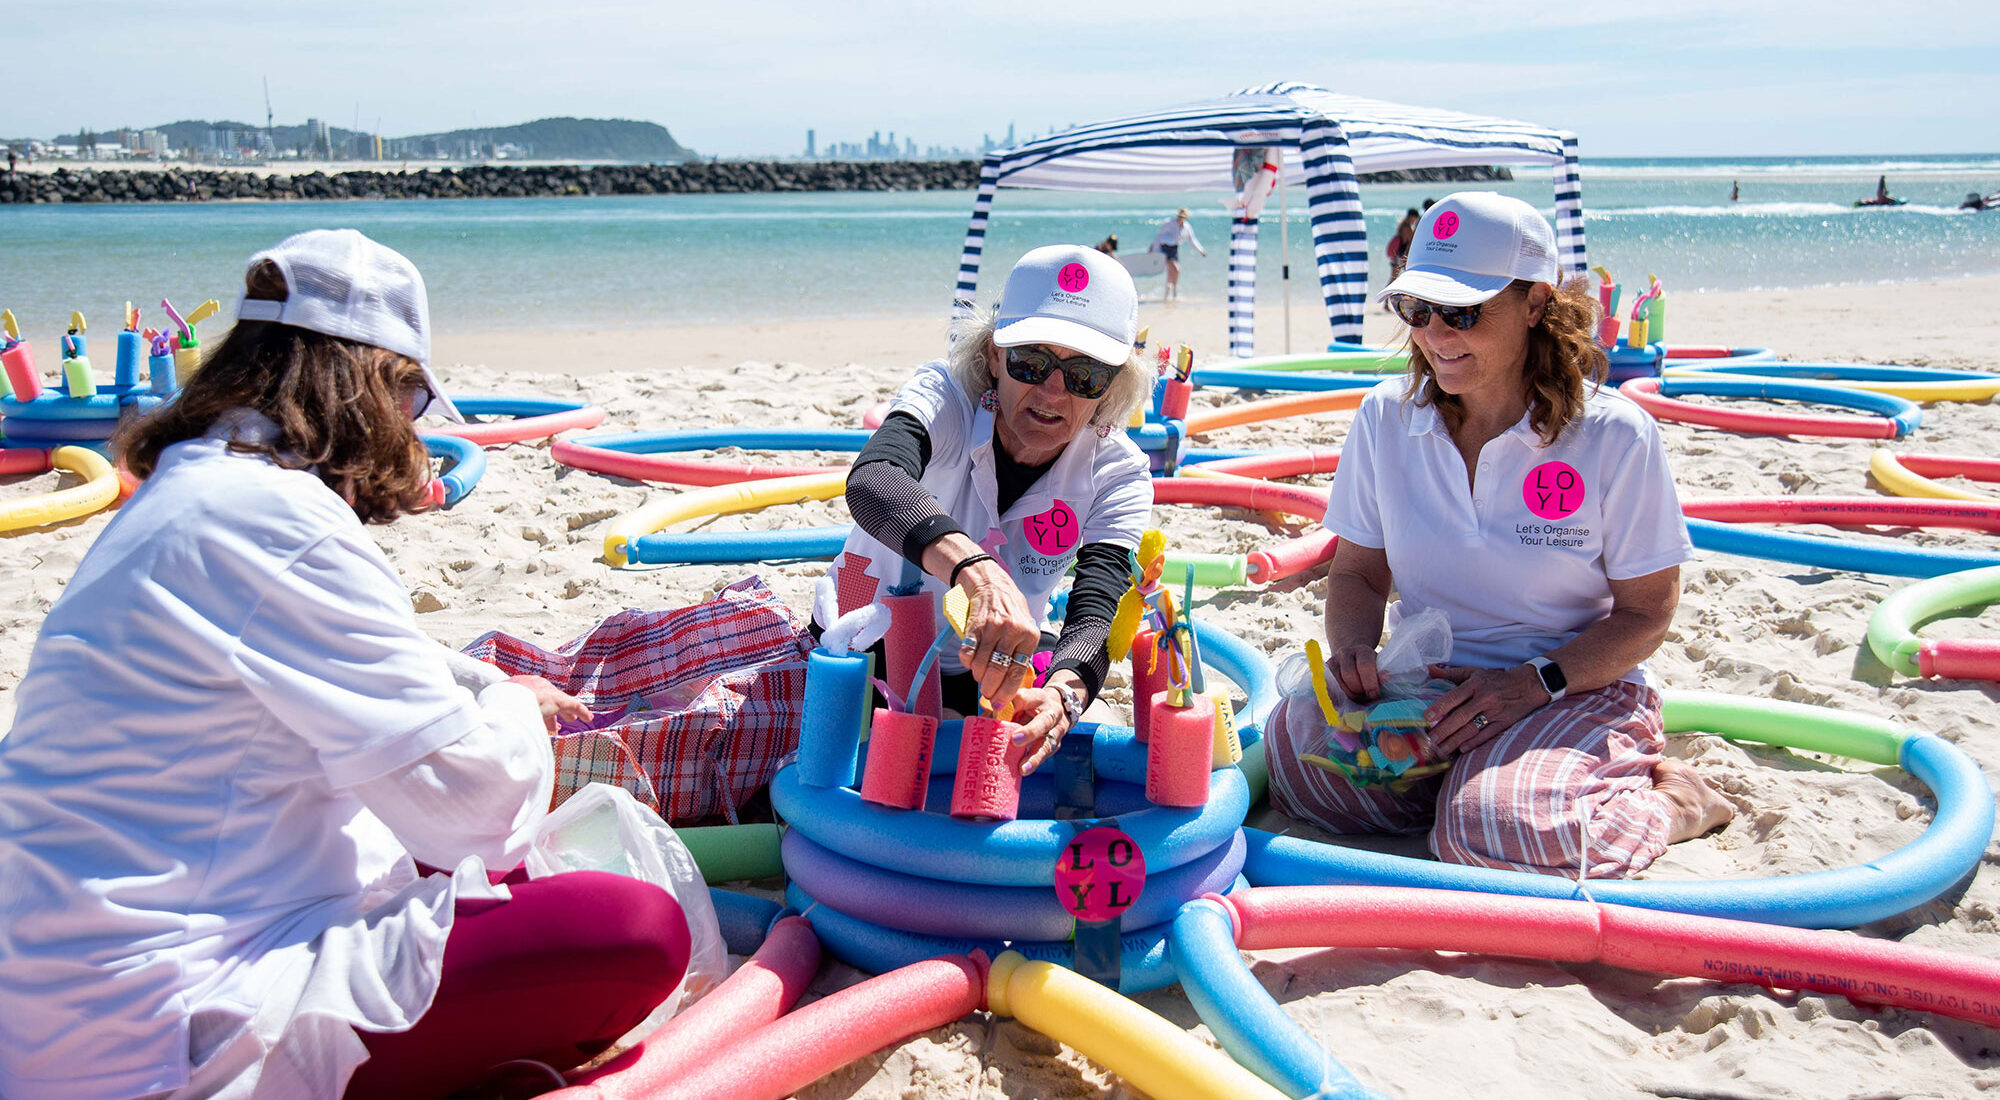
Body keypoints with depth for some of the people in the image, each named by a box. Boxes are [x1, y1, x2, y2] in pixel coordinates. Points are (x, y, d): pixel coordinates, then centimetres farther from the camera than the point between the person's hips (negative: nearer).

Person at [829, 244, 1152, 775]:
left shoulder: (1119, 476, -15)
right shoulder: (944, 397, -25)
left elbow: (1095, 613, -30)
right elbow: (872, 482, -48)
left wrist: (1063, 691, -54)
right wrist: (974, 570, -68)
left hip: (991, 670, 3)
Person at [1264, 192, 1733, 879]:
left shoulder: (1613, 435, -11)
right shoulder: (1386, 418, 0)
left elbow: (1647, 612, -5)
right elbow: (1358, 571, 9)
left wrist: (1530, 684, -20)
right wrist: (1353, 647, -14)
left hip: (1577, 688, -3)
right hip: (1425, 681, 4)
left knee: (1491, 830, -34)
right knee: (1296, 752, -26)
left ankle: (1670, 799, -2)